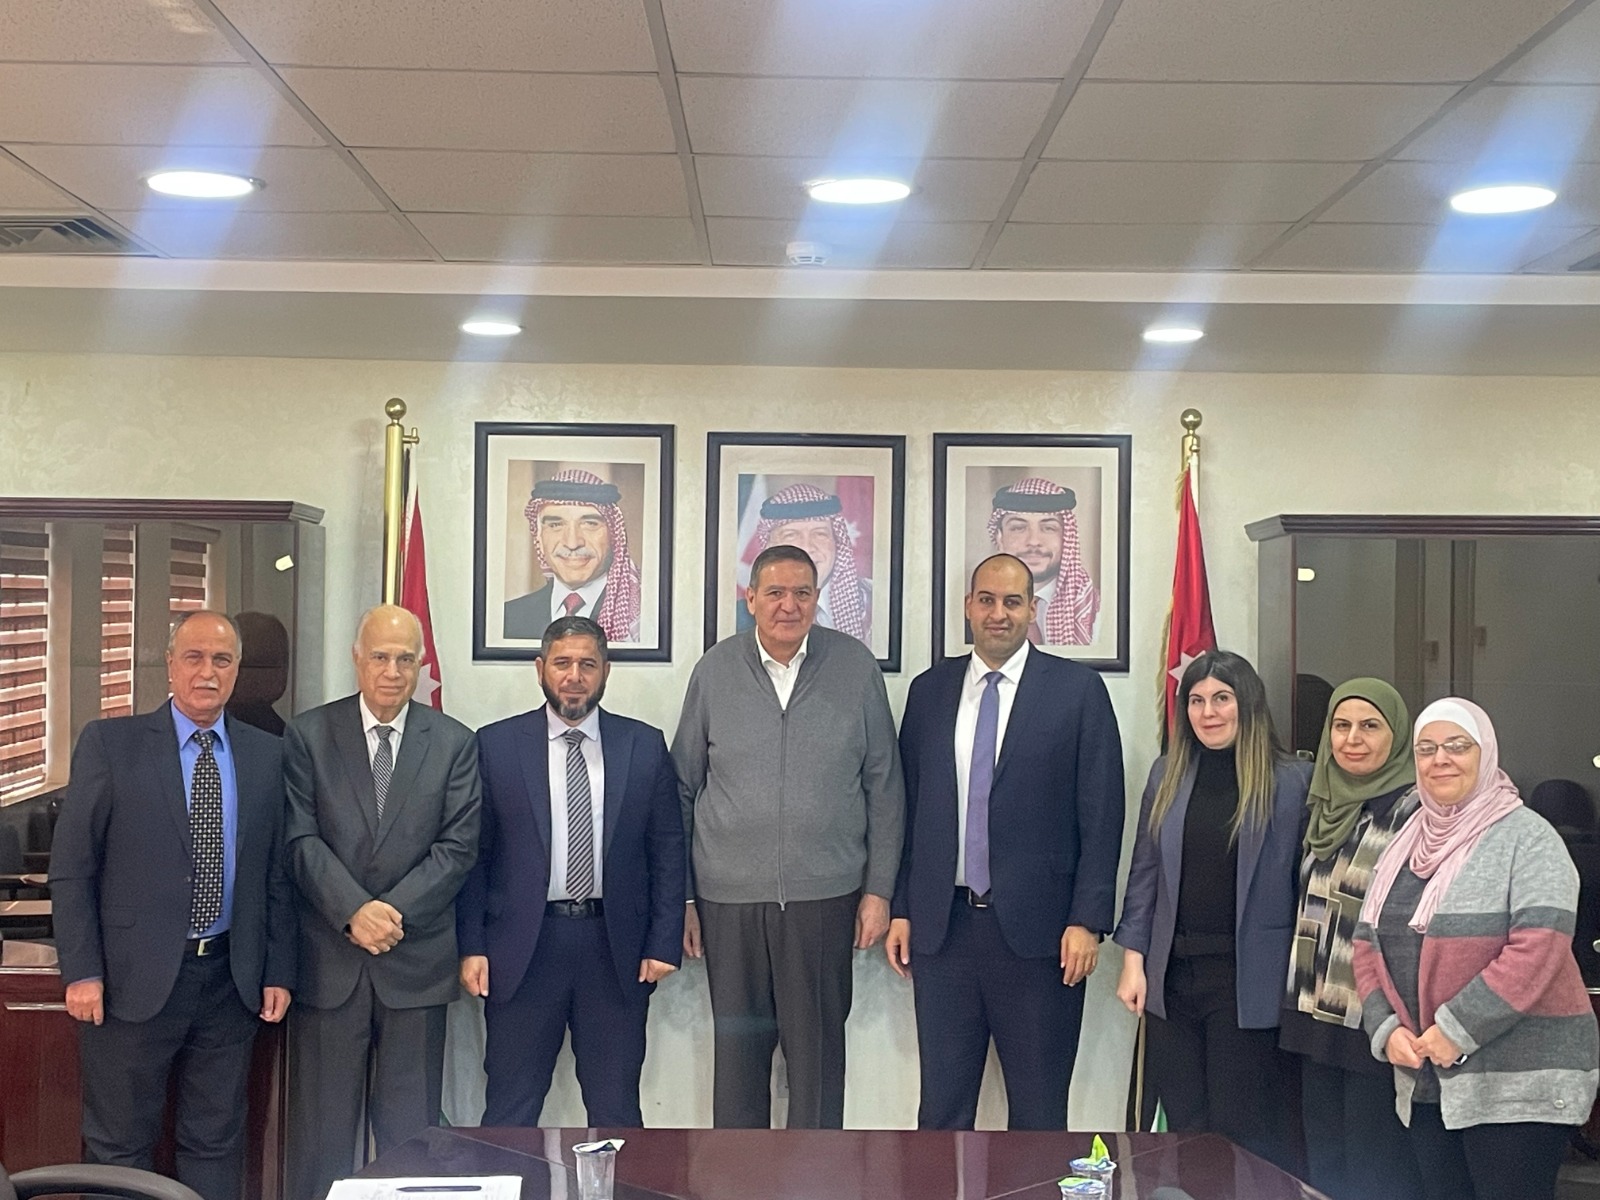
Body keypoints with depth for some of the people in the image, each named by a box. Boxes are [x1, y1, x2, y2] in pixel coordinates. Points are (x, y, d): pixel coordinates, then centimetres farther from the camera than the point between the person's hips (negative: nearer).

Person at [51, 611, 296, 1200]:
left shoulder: (266, 755, 6)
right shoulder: (109, 743, -3)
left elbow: (277, 871, 8)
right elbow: (71, 868, -4)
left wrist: (278, 972, 5)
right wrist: (81, 972, -9)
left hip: (231, 979, 3)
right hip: (134, 978, -3)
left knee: (216, 1145, 12)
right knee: (119, 1148, 8)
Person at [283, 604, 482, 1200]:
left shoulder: (454, 742, 5)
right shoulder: (308, 735, 2)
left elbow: (458, 846, -1)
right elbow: (302, 840, -5)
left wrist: (393, 911, -12)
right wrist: (355, 911, -16)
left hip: (416, 958, 1)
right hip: (328, 959, -1)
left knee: (411, 1131, 7)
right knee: (321, 1130, 7)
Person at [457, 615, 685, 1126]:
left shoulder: (645, 746, 6)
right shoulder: (495, 744, 3)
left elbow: (668, 850, 6)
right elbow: (474, 853, 2)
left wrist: (664, 943, -1)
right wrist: (472, 946, -5)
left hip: (616, 950, 1)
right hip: (522, 948, -1)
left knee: (616, 1111, 9)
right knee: (511, 1110, 6)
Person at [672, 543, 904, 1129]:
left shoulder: (856, 667, 1)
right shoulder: (715, 669, 3)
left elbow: (884, 787, 5)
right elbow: (682, 788, 7)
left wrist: (879, 888, 2)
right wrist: (680, 897, 5)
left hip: (825, 895, -1)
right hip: (729, 898, 1)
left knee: (818, 1049, 5)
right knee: (737, 1047, 9)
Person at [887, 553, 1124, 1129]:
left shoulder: (1078, 689, 0)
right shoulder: (929, 690, 10)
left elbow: (1101, 816, -3)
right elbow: (910, 806, 12)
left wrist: (1087, 920, -9)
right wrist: (901, 909, 7)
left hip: (1037, 929, -3)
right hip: (942, 926, 3)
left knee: (1039, 1111, 6)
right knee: (942, 1103, 8)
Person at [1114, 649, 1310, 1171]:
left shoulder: (1292, 781, -5)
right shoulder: (1168, 775, 7)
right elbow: (1144, 872, 9)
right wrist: (1133, 961, 3)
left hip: (1250, 981, -4)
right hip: (1172, 975, 4)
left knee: (1244, 1130, 4)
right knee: (1184, 1126, 11)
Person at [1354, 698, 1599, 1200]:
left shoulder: (1526, 837, -8)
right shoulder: (1405, 844, 13)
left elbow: (1537, 950, -19)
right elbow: (1368, 948, 12)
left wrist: (1457, 1030, -19)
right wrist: (1386, 1029, -3)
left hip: (1517, 1080, -6)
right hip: (1425, 1078, 6)